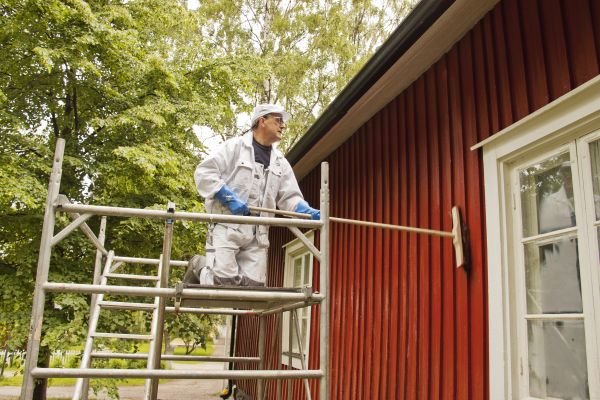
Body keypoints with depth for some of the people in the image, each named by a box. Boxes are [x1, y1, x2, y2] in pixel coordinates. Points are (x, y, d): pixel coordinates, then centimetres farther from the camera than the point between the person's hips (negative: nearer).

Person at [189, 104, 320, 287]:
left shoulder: (280, 162, 19)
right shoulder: (235, 146, 2)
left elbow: (290, 198, 14)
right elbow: (203, 172, -5)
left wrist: (308, 212, -6)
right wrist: (229, 198, -15)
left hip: (257, 233, 6)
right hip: (226, 226, -5)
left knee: (253, 284, -4)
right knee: (224, 279, -15)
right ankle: (199, 265, 17)